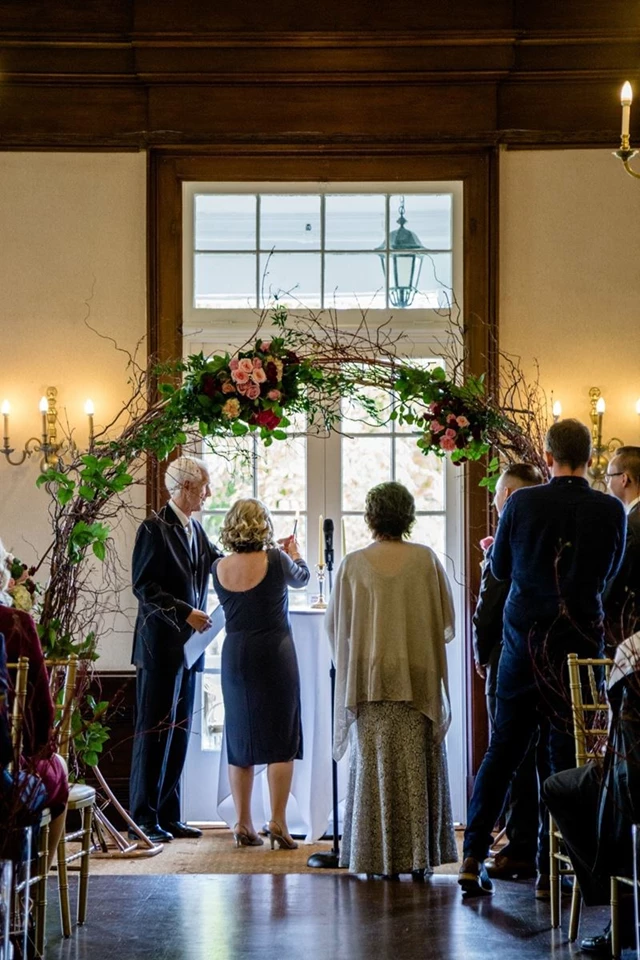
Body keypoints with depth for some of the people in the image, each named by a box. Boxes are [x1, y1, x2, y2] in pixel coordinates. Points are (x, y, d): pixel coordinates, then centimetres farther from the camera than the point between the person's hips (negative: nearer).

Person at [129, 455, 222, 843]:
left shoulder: (196, 530, 14)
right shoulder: (155, 529, -10)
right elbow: (144, 586, -15)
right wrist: (185, 613, -20)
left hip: (188, 645, 8)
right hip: (160, 646, -8)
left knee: (179, 732, 10)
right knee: (155, 731, -4)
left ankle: (169, 816, 16)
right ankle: (144, 819, 2)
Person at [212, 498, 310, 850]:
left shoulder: (219, 569, 0)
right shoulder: (275, 561, -11)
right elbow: (301, 578, 9)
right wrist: (295, 554, 31)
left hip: (235, 657, 4)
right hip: (274, 654, -4)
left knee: (240, 740, 10)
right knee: (281, 738, 2)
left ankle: (243, 824, 11)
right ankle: (278, 821, -3)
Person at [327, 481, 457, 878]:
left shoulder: (353, 565, -4)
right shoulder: (427, 560, -3)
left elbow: (335, 624, 6)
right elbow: (447, 620, 5)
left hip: (369, 679, 0)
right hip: (419, 679, 0)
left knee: (375, 766, 5)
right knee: (419, 767, 7)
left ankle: (380, 859, 5)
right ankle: (421, 856, 8)